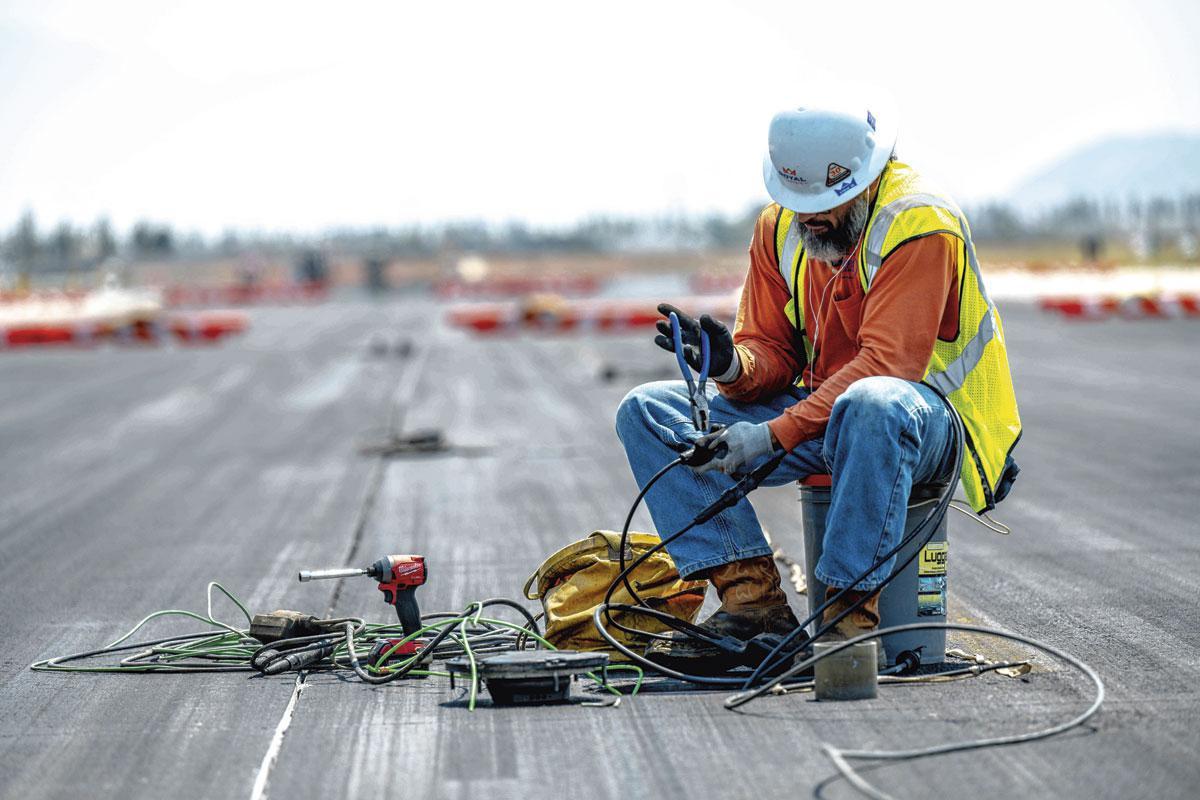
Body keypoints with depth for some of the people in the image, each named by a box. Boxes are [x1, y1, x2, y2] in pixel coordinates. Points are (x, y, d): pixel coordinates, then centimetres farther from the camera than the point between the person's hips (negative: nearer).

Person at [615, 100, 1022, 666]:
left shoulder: (919, 224, -19)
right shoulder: (779, 226, 3)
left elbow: (885, 364, -26)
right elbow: (771, 349, 5)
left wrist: (772, 435, -32)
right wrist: (731, 364, -21)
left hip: (927, 413, -7)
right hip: (819, 408, 7)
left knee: (871, 404, -44)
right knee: (646, 411, -8)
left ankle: (853, 611, -32)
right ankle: (752, 595, -18)